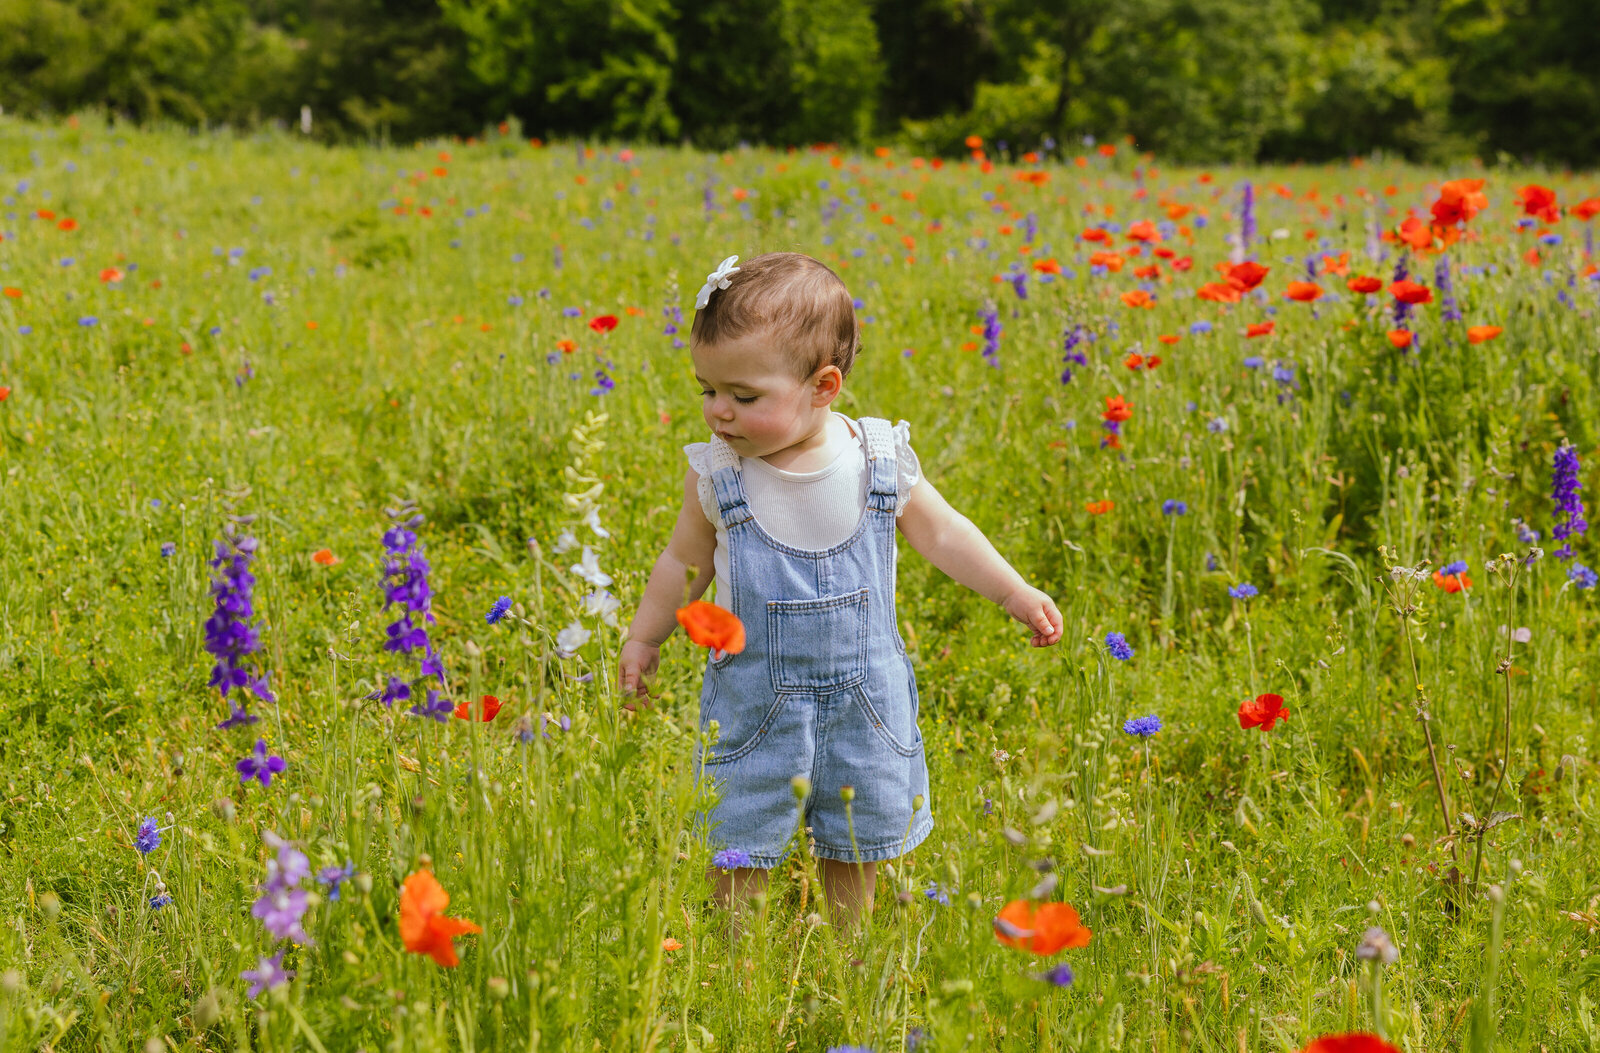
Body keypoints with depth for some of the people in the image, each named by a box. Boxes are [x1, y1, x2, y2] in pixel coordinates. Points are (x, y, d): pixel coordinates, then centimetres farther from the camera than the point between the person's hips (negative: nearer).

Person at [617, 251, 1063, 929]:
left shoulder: (881, 460, -11)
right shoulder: (715, 475, -11)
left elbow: (939, 532, 5)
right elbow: (685, 562, 6)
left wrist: (1016, 594, 6)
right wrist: (644, 637, 13)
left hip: (864, 693, 1)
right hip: (754, 699, -1)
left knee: (857, 837, 15)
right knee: (738, 838, 1)